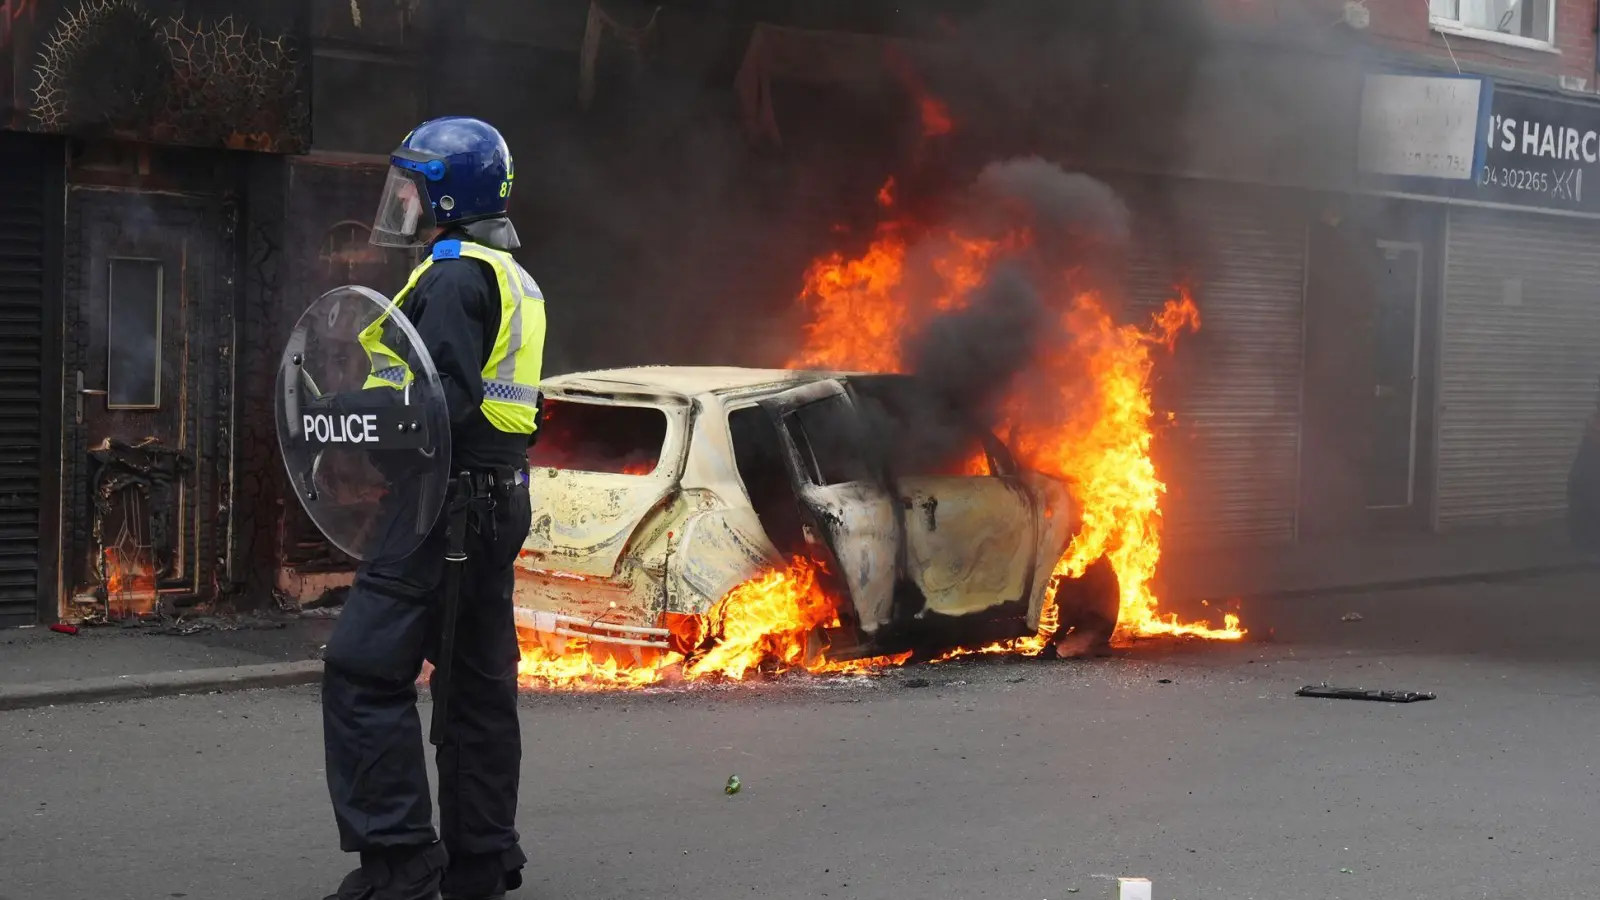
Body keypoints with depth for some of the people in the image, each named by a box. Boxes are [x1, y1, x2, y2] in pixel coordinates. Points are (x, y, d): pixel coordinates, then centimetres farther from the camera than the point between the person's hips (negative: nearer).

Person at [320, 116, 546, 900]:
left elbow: (447, 401, -23)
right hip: (499, 502, 10)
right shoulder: (512, 280, 19)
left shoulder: (454, 278, -13)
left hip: (448, 503, -10)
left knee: (365, 671, -8)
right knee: (477, 680, 14)